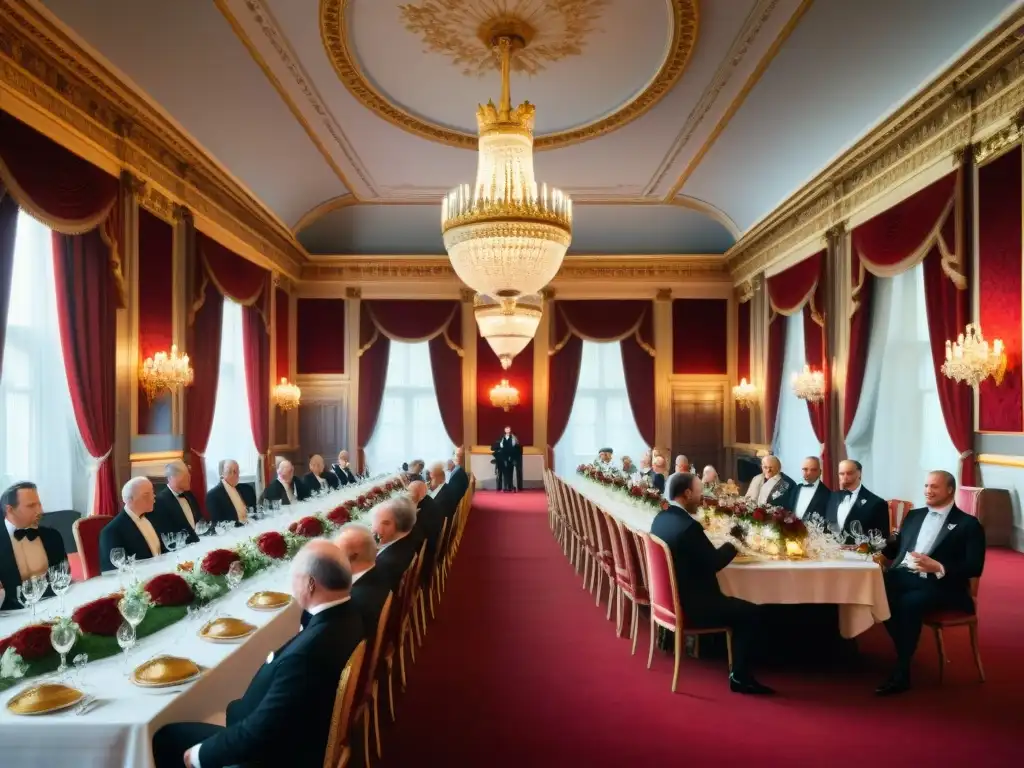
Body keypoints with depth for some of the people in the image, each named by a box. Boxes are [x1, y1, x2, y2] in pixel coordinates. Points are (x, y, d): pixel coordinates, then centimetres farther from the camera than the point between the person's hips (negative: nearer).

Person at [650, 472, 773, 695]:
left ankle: (740, 672, 28)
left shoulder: (660, 518, 3)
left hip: (671, 597, 10)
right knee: (749, 612, 1)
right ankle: (740, 676, 8)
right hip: (688, 605, -10)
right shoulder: (688, 526, -26)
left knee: (739, 606, 23)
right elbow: (715, 563, -16)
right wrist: (733, 543, 1)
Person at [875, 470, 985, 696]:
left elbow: (974, 567, -4)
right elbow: (896, 548, 22)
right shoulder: (914, 515, 23)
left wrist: (937, 567, -19)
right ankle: (905, 654, -12)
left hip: (939, 584, -4)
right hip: (903, 577, 5)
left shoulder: (968, 524, 6)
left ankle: (901, 672, -22)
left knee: (910, 602, -35)